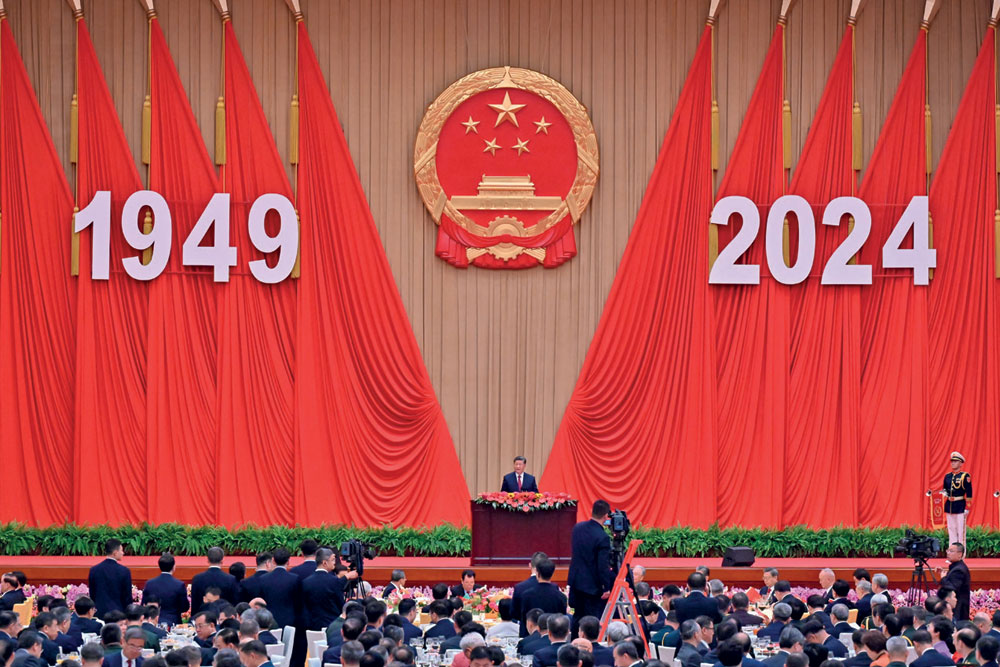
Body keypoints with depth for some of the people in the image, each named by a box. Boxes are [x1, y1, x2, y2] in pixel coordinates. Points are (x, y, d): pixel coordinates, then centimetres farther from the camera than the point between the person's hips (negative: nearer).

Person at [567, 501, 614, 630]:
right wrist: (607, 588, -8)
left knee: (578, 617, 18)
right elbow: (603, 566, -20)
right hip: (593, 585, -7)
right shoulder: (602, 537, -21)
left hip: (576, 580, 7)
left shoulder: (578, 528, 1)